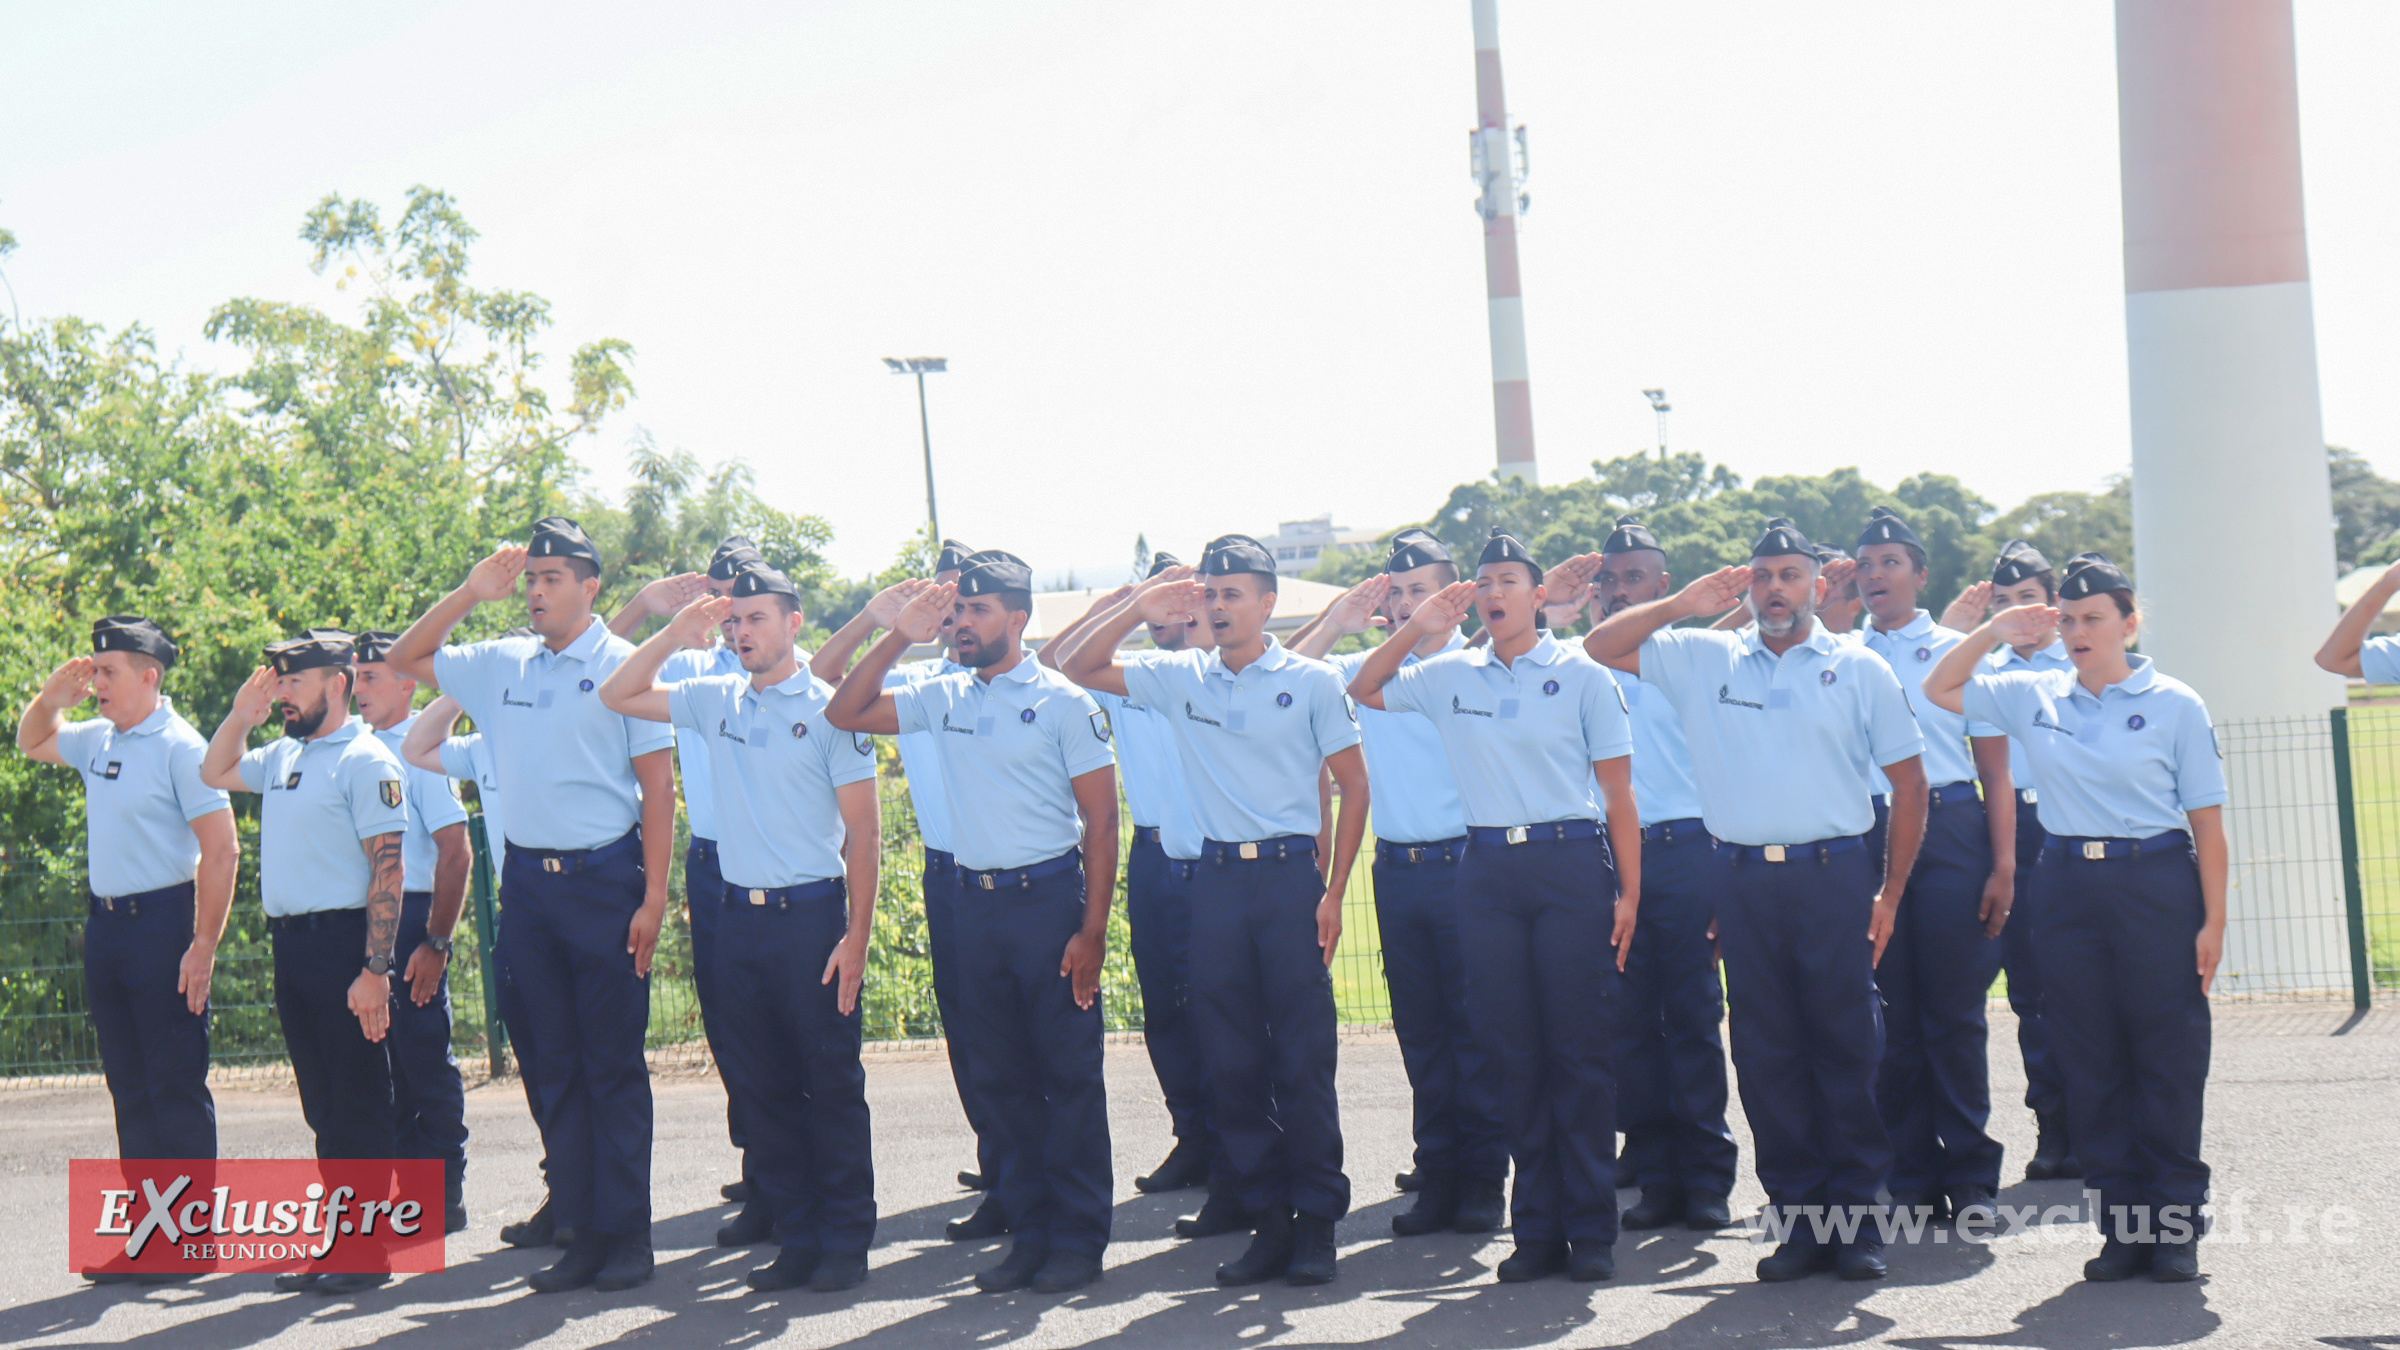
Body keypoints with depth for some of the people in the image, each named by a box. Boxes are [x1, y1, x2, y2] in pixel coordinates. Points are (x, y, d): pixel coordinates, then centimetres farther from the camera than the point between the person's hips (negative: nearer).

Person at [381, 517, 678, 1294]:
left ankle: (627, 1235, 5)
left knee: (614, 1062, -1)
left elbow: (657, 786, -6)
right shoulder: (501, 665, 10)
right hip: (527, 880, 5)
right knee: (557, 1063, 8)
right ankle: (582, 1234, 13)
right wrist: (469, 594, 7)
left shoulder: (621, 665, -5)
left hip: (603, 879, -5)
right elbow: (404, 661, 19)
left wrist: (654, 897, -12)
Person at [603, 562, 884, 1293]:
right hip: (737, 916, 5)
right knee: (763, 1087, 8)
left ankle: (845, 1240, 9)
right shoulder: (715, 700, 9)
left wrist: (856, 936, -12)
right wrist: (679, 632, 1)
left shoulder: (828, 706, -5)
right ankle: (795, 1238, 17)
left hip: (810, 913, -5)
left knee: (832, 1083, 1)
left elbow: (863, 831, -6)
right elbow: (619, 695, 12)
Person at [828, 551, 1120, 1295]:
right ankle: (1029, 1230, 19)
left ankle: (1080, 1235, 8)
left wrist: (1093, 931, -13)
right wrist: (899, 637, 0)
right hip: (976, 902, 5)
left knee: (1069, 1074, 0)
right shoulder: (945, 697, 9)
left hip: (1049, 898, -5)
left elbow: (1101, 820, -7)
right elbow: (845, 712, 9)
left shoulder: (1062, 701, -5)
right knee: (1002, 1077, 10)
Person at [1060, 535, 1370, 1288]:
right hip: (1215, 879, 3)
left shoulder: (1310, 681, 1)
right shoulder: (1181, 678, 9)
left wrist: (1333, 893, -5)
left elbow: (1353, 783, 2)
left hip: (1289, 872, -3)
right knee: (1231, 1061, 5)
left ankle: (1317, 1219, 8)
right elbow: (1081, 670, 10)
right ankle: (1267, 1218, 14)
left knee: (1304, 1057, -2)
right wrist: (1141, 610, -3)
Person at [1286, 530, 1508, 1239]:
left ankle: (1483, 1180, 7)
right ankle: (1437, 1177, 14)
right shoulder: (1368, 668, 11)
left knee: (1475, 1026, -1)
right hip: (1397, 870, 4)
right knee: (1419, 1029, 8)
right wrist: (1339, 619, 0)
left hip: (1465, 866, -4)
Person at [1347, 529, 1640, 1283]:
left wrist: (1628, 891, -5)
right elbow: (1364, 691, 22)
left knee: (1581, 1047, -1)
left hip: (1570, 864, -3)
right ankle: (1538, 1228, 13)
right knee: (1512, 1050, 6)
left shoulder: (1581, 675, 1)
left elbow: (1619, 792, 1)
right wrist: (1418, 626, 9)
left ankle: (1591, 1229, 6)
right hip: (1487, 872, 3)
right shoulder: (1450, 676, 10)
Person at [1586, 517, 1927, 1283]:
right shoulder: (1702, 660, 11)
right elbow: (1602, 648, 10)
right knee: (1766, 1054, 4)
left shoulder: (1859, 669, 6)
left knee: (1847, 1048, 0)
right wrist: (1684, 605, -1)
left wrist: (1890, 894, 1)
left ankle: (1855, 1217, 7)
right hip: (1746, 882, 2)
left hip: (1833, 876, -2)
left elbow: (1908, 783, 8)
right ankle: (1796, 1216, 12)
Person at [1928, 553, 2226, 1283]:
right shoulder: (2035, 696, 7)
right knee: (2089, 1060, 5)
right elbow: (1939, 689, 17)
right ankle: (2121, 1224, 13)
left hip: (2156, 882, -3)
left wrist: (2213, 922, -6)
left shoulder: (2174, 704, -2)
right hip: (2070, 886, 4)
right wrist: (1995, 632, 6)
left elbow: (2207, 822, -2)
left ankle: (2175, 1224, 10)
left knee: (2168, 1057, 1)